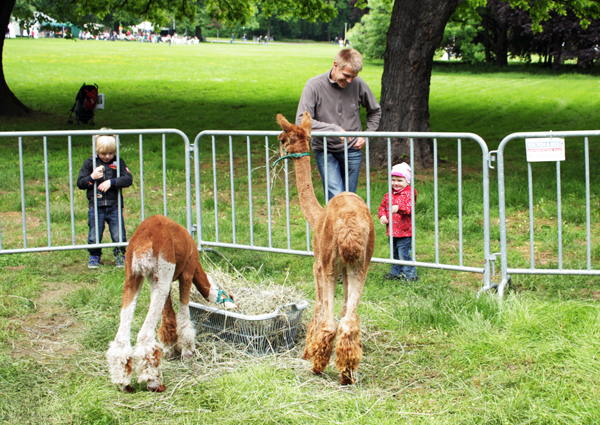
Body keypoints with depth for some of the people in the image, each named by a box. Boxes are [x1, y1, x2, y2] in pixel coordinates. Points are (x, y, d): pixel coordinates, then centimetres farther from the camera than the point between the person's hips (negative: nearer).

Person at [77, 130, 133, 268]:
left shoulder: (118, 162, 3)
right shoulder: (90, 163, 3)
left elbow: (128, 179, -7)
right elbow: (80, 183, 4)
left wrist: (111, 182, -16)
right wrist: (92, 177, -14)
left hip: (114, 206, 0)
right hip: (96, 206, 0)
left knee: (118, 234, 1)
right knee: (94, 235, 4)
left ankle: (120, 255, 20)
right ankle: (94, 257, 22)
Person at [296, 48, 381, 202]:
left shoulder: (358, 84, -3)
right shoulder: (314, 85, -12)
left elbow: (375, 111, 16)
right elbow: (301, 121, -19)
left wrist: (366, 135, 3)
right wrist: (334, 129, -23)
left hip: (352, 150, 3)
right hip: (325, 150, -3)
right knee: (336, 197, -18)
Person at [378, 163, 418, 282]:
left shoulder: (408, 194, -11)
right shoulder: (388, 195, 10)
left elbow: (410, 208, -25)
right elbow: (382, 207, 18)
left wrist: (399, 207, -43)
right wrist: (382, 216, -3)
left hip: (404, 232, -7)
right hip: (392, 231, 7)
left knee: (404, 254, -7)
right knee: (395, 254, 19)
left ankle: (410, 275, 4)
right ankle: (396, 273, 34)